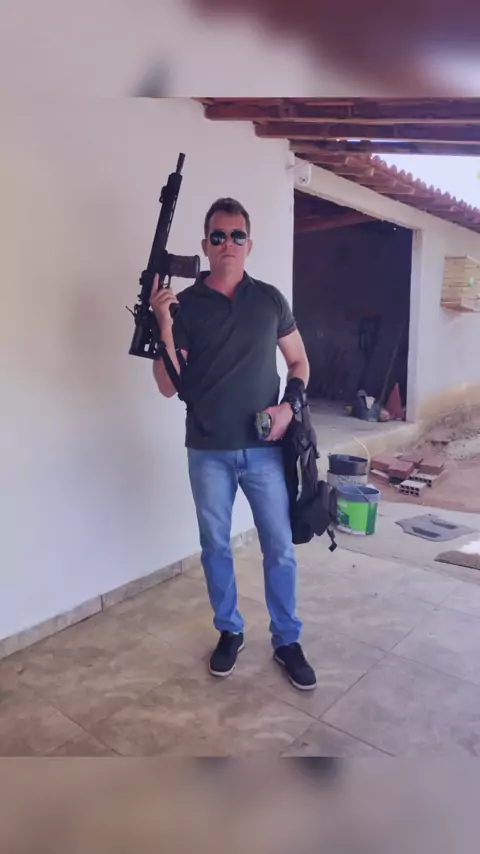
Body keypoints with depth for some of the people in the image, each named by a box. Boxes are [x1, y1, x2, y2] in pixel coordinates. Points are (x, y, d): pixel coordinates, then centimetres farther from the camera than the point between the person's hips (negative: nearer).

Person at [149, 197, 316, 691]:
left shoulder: (270, 299, 2)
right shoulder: (184, 304, -2)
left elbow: (299, 361, 11)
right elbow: (169, 387, -5)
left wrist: (289, 405, -7)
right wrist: (163, 326, -19)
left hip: (264, 449, 1)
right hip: (208, 453, 0)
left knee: (279, 548, 7)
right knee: (215, 547, 13)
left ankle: (287, 640, 26)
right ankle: (229, 632, 34)